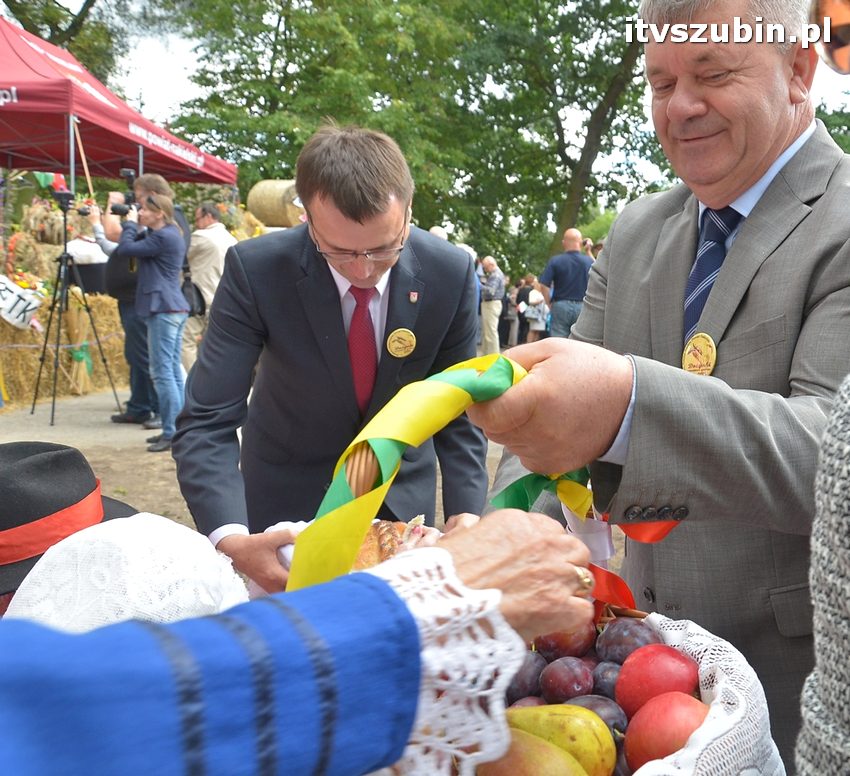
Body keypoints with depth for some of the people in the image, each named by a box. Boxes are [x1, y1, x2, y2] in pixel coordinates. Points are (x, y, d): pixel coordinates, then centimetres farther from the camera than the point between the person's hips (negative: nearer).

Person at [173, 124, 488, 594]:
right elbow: (206, 422, -26)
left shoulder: (450, 272, -20)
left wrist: (466, 522, -22)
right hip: (289, 488, -1)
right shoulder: (255, 269, -25)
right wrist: (230, 539, -42)